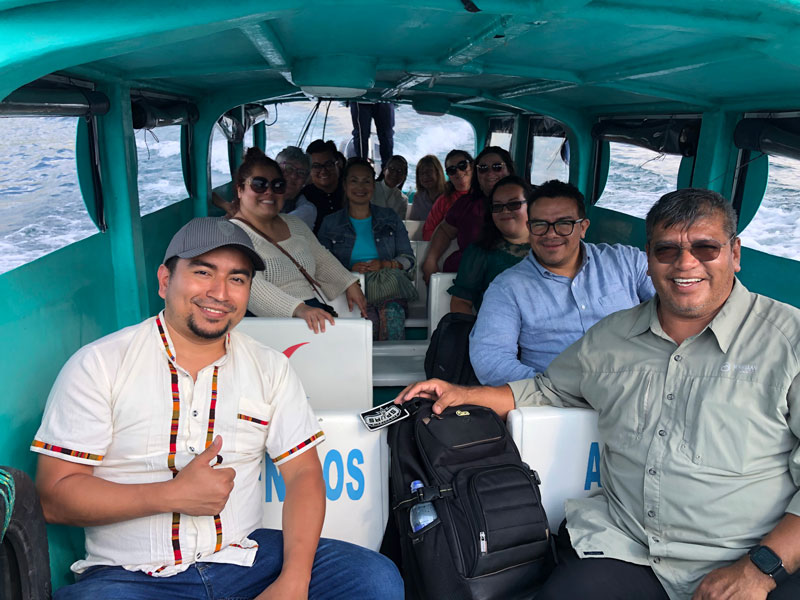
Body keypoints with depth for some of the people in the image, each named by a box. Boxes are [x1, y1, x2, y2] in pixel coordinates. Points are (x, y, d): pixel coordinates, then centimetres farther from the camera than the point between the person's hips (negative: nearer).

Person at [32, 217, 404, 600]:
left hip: (244, 557, 3)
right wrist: (173, 495, -18)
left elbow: (303, 474, 1)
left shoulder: (270, 368, 5)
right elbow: (54, 496, -7)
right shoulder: (100, 365, -4)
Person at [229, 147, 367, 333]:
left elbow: (323, 260, 32)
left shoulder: (295, 224, 20)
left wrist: (350, 284, 16)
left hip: (319, 316, 7)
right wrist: (299, 309, -32)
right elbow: (250, 284, -20)